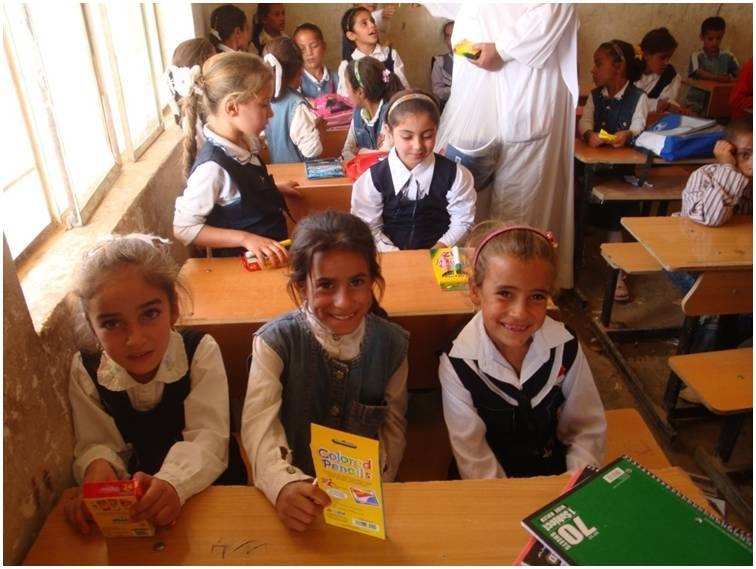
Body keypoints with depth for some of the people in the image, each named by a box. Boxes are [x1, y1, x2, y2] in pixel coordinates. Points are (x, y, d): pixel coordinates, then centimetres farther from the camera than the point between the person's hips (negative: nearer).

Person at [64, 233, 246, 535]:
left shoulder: (201, 352, -16)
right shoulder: (84, 370, -8)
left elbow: (207, 437, -22)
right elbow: (98, 444, -7)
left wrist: (174, 481, -40)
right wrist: (97, 465, -30)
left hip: (213, 487, -2)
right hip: (132, 500, 2)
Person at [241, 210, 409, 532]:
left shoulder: (391, 344, -6)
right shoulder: (276, 341, -12)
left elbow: (393, 427, 3)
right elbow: (259, 424, -22)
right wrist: (284, 484, -38)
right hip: (294, 496, 0)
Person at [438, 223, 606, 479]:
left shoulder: (565, 348, -10)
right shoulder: (458, 365, -19)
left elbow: (587, 430, 0)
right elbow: (472, 457, -12)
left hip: (552, 472, 3)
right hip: (492, 486, -3)